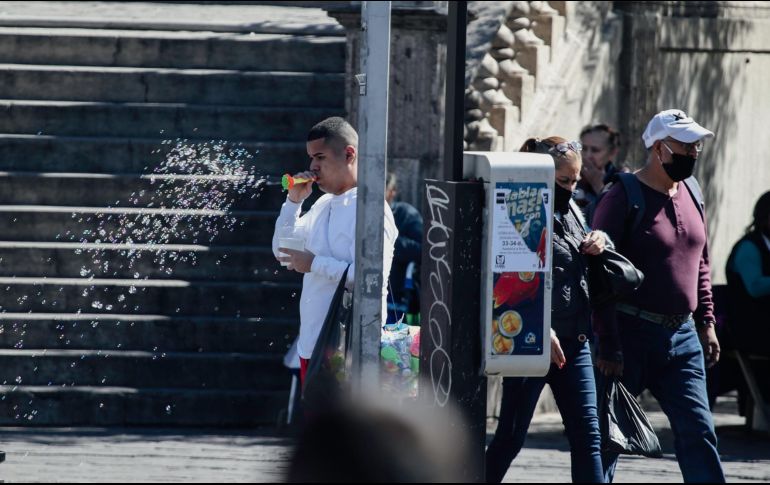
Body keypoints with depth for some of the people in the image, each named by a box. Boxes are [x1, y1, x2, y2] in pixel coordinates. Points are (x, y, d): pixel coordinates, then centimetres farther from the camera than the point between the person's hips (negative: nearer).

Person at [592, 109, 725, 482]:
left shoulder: (690, 192, 12)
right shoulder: (622, 197, -10)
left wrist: (706, 321, 14)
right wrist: (607, 345, -17)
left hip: (681, 338, 6)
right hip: (631, 335, -6)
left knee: (698, 431, -1)